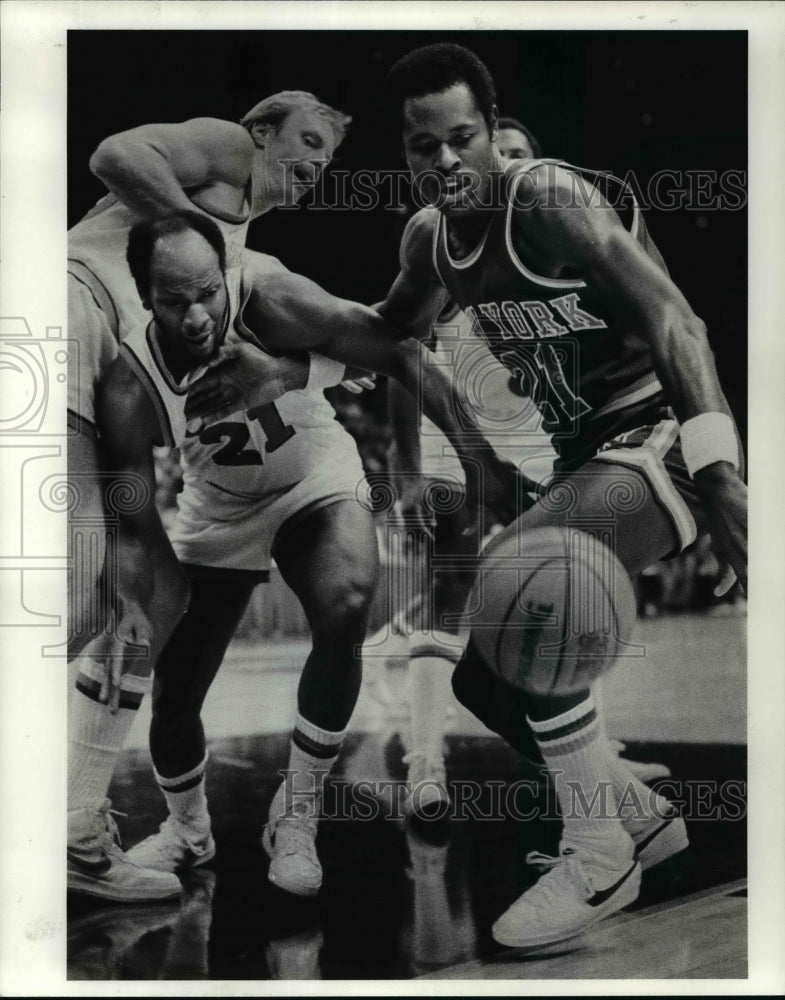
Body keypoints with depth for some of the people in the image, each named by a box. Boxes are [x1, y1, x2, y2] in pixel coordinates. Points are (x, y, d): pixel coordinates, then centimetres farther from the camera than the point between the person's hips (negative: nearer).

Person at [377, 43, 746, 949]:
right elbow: (391, 333, 26)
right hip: (584, 459, 8)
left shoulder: (550, 200, -17)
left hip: (658, 442, -8)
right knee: (482, 675, 7)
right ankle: (639, 817, 28)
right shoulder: (429, 237, 5)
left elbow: (669, 318, -28)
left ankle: (599, 857, -16)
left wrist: (718, 474, -40)